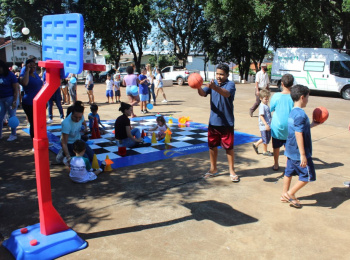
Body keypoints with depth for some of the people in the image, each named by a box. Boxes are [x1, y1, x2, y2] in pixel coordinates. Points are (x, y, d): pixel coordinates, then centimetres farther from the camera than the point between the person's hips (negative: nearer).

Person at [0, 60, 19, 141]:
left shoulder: (10, 75, -7)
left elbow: (16, 89, -9)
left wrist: (14, 101, -15)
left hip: (10, 98, -6)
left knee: (12, 116, 2)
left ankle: (13, 135, 12)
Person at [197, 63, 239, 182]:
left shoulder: (230, 84, -9)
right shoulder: (213, 83, 6)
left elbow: (227, 93, -31)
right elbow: (203, 93, -10)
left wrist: (215, 88, -49)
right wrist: (198, 88, -32)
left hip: (227, 122, -5)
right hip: (213, 121, 5)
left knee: (229, 147, 4)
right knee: (212, 146, 13)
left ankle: (232, 171, 18)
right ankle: (213, 169, 30)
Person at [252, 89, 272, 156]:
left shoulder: (266, 105, 12)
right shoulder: (262, 106, -16)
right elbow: (261, 116, -23)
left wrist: (269, 124, 26)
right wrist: (266, 124, -28)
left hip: (268, 125, 9)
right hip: (264, 126, -9)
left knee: (268, 138, 16)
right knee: (265, 139, 2)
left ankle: (256, 144, 25)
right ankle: (265, 151, 17)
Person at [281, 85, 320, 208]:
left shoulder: (293, 112, 8)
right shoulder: (300, 114, -21)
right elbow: (298, 134, -25)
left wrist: (312, 124, 30)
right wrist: (303, 155, -24)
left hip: (291, 151, 9)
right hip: (298, 152, -9)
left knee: (289, 172, 17)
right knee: (308, 175, 3)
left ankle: (285, 195, 27)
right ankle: (290, 193, 7)